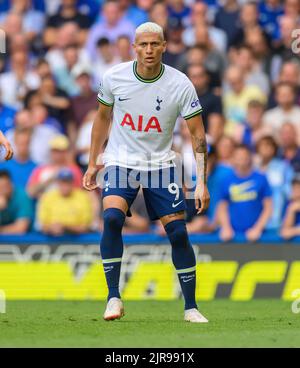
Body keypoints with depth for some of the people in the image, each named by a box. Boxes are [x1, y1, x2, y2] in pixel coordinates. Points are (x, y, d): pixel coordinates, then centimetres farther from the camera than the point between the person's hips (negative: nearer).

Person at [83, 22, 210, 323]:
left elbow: (198, 134, -8)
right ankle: (113, 297, -17)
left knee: (178, 233, -5)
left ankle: (191, 307, 8)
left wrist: (201, 182, -15)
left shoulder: (180, 85, -13)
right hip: (120, 161, 0)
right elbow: (102, 117, 9)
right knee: (112, 218, -24)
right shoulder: (114, 77, -8)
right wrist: (92, 163, 10)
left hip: (159, 164, 0)